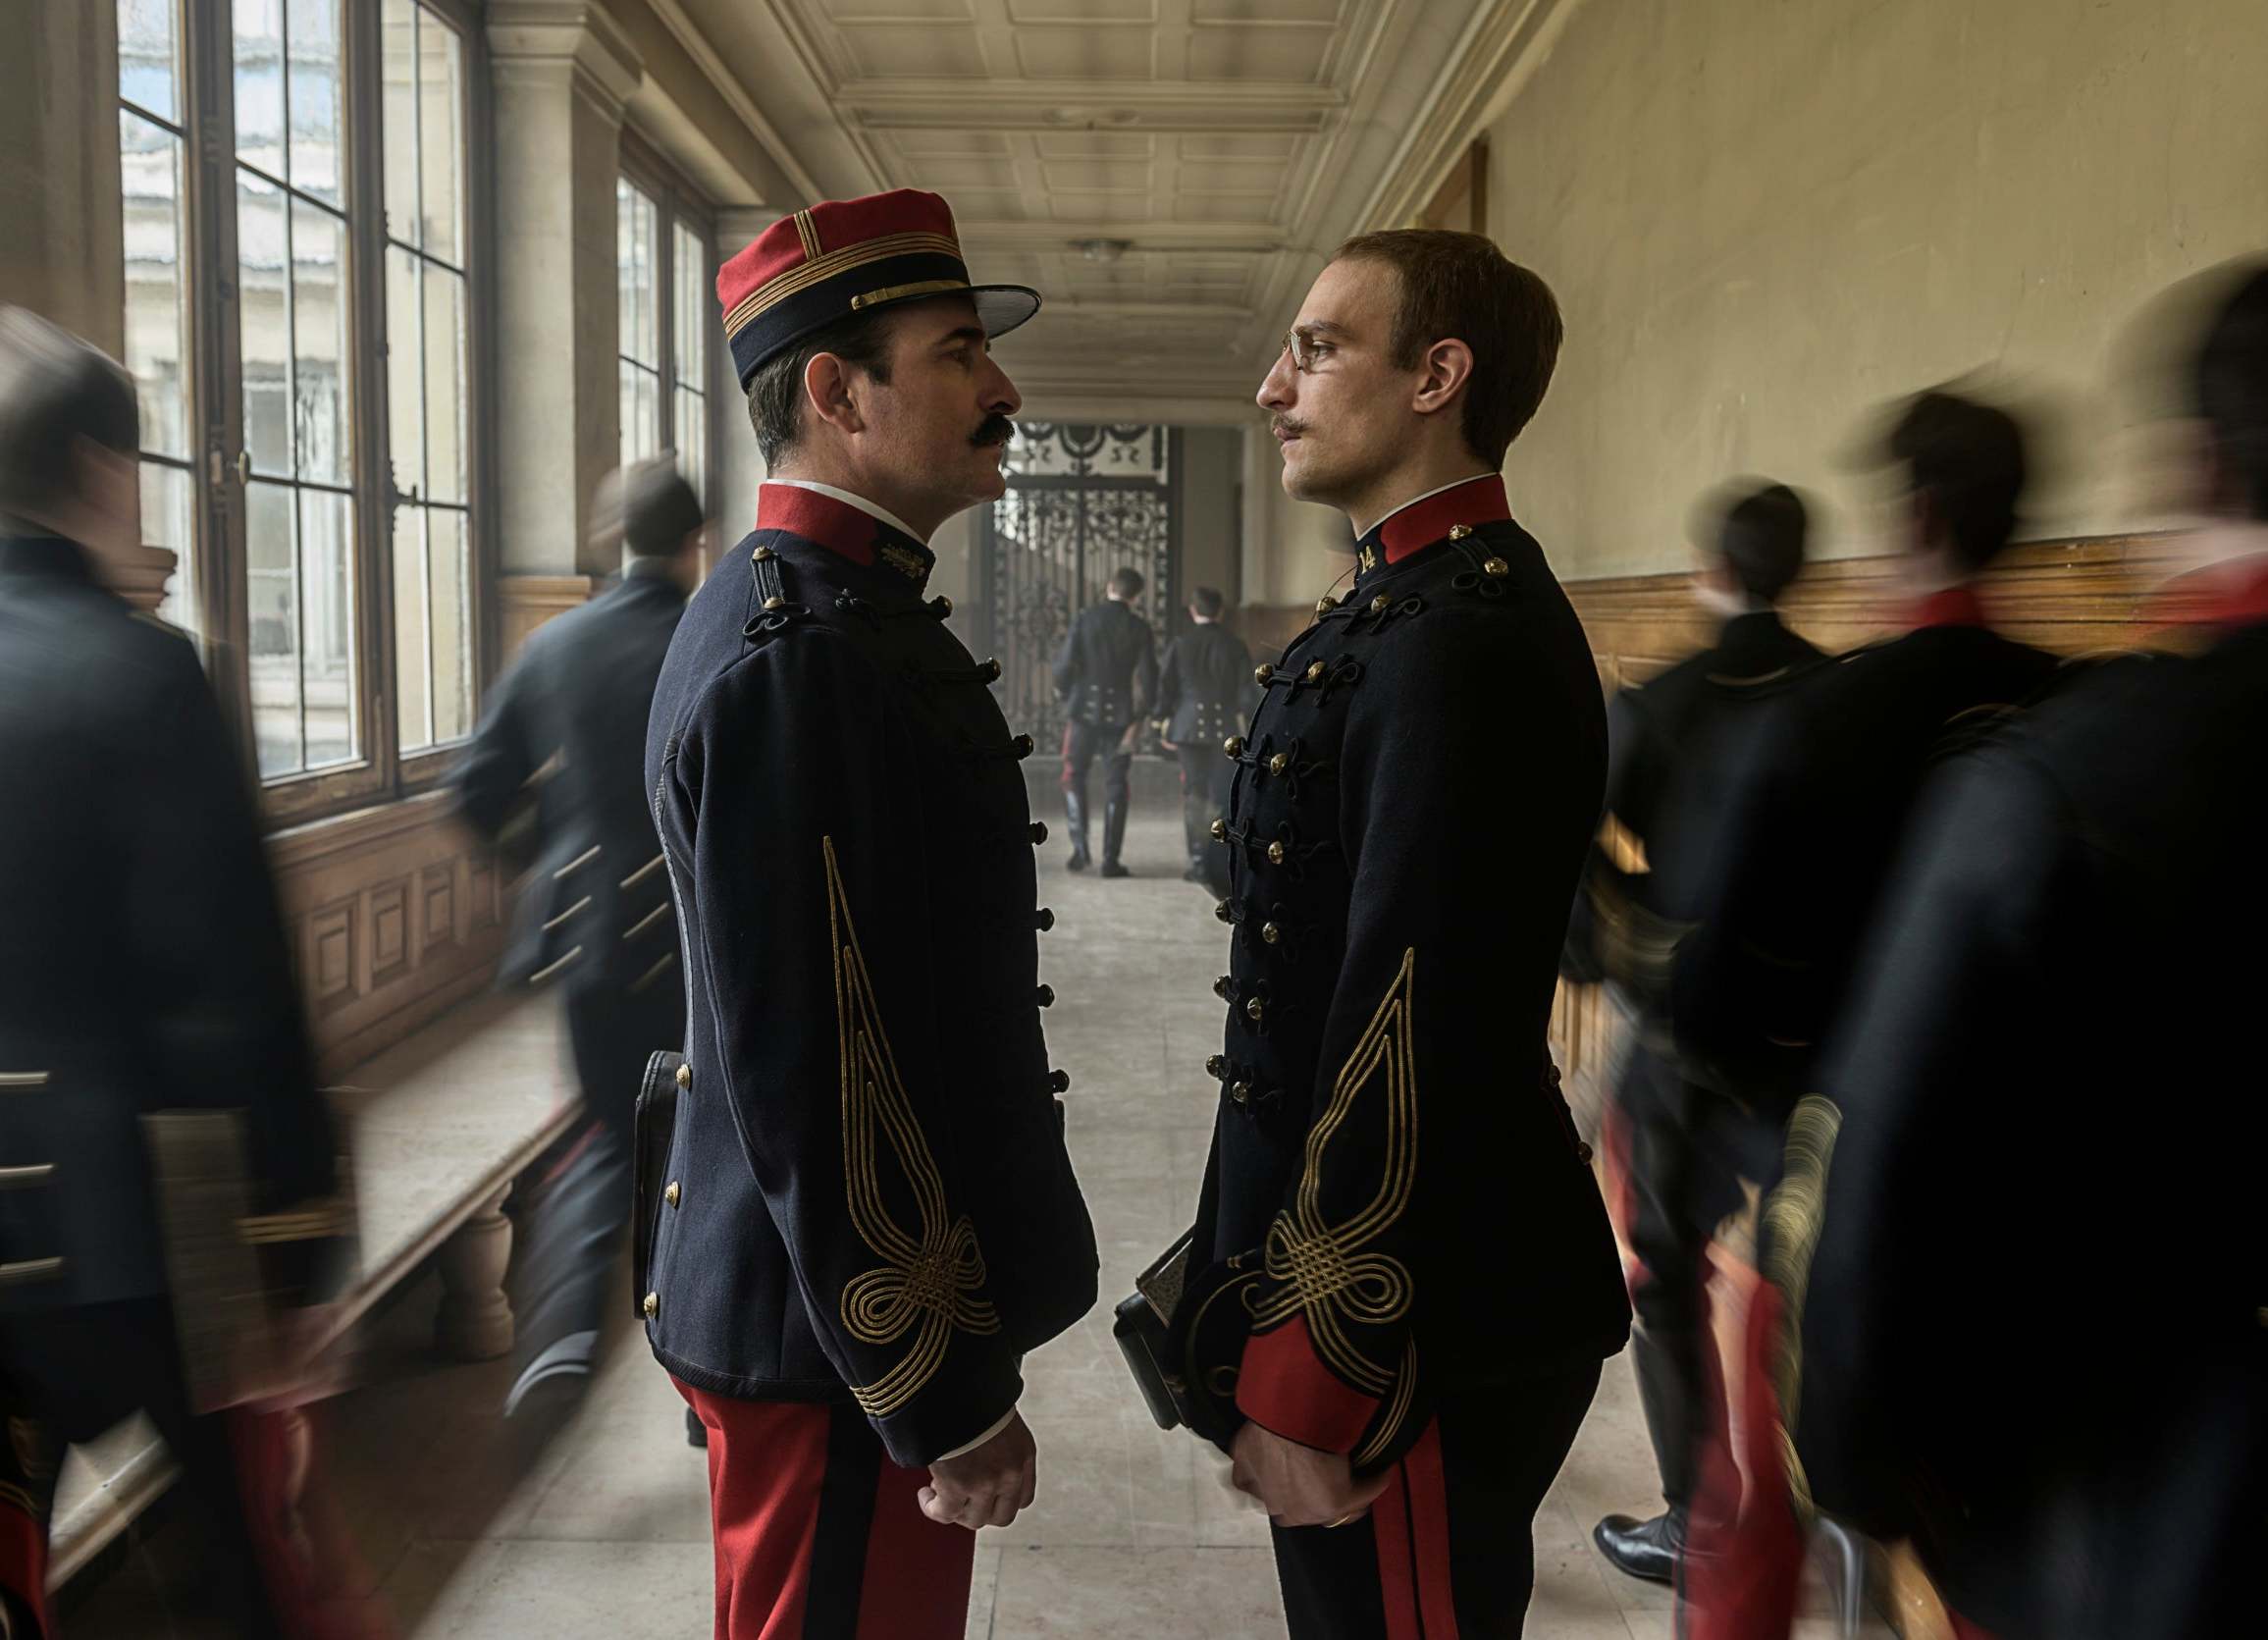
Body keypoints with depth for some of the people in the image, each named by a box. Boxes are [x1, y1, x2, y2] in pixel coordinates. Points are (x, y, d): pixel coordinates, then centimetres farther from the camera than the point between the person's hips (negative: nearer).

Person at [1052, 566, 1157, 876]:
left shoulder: (1084, 620, -5)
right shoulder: (1139, 628, -2)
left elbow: (1064, 664, -8)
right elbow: (1148, 676, -5)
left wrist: (1063, 690, 12)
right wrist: (1139, 719, 4)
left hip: (1084, 710, -1)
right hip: (1120, 713, 1)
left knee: (1074, 778, 14)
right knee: (1115, 786, 7)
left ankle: (1080, 847, 2)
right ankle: (1111, 859, 5)